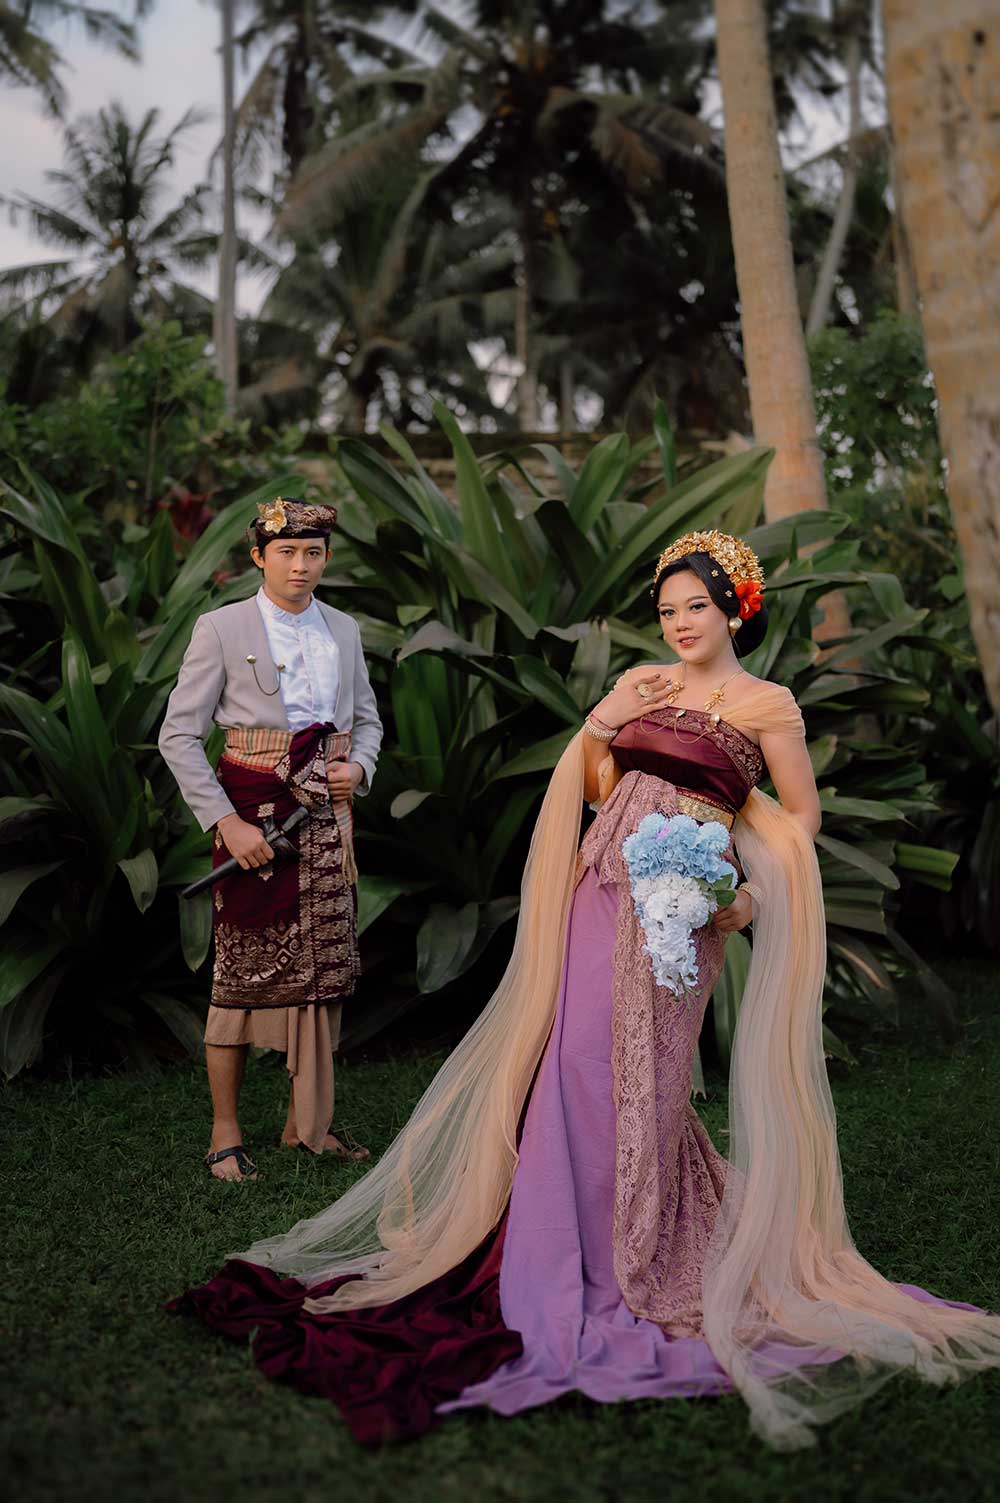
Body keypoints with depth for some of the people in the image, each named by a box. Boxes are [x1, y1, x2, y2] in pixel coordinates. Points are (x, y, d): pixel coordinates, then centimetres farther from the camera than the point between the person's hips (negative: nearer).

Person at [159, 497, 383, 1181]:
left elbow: (367, 719, 20)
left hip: (327, 814, 5)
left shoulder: (344, 630, 10)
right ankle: (225, 1130, 13)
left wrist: (358, 766, -3)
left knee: (325, 967, 7)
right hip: (254, 815, -5)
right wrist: (227, 821, -15)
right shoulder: (221, 628, -4)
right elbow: (179, 735, -7)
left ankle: (306, 1122, 21)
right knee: (243, 968, 0)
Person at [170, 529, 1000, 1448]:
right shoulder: (642, 683, 15)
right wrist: (598, 726, 0)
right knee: (578, 1059, 1)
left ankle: (634, 1265, 11)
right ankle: (563, 1255, 14)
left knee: (633, 1075, -4)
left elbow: (800, 816, 4)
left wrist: (754, 898, -7)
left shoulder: (768, 705, 1)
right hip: (604, 888, 5)